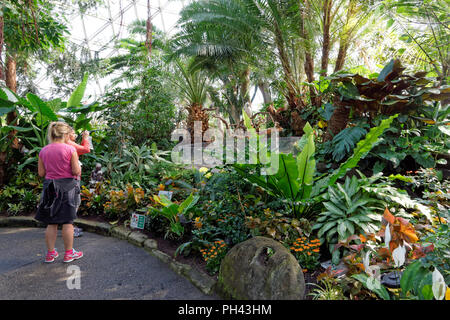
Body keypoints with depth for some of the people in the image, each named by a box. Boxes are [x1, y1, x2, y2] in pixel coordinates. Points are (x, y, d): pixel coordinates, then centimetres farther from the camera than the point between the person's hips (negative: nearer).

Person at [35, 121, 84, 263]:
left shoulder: (43, 150, 4)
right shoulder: (70, 149, -10)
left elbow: (41, 173, 7)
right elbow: (76, 171, -12)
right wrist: (78, 167, 9)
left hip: (50, 186, 4)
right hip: (67, 186, -4)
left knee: (51, 222, 12)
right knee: (67, 222, 5)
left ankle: (50, 253, 20)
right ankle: (69, 253, 14)